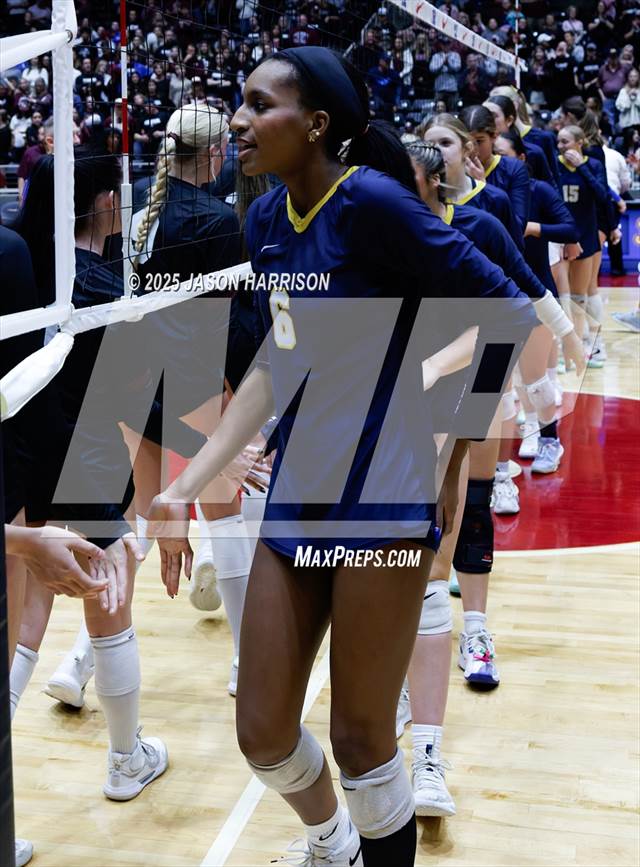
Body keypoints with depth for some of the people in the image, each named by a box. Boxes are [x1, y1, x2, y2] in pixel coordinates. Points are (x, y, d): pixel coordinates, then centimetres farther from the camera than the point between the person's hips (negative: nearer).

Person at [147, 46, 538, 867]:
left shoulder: (370, 201, -16)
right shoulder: (267, 218, 5)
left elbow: (510, 315, -13)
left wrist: (457, 463, -11)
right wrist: (185, 488, 8)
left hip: (381, 504, -7)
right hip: (294, 500, 7)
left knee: (361, 741, 6)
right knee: (263, 735, 14)